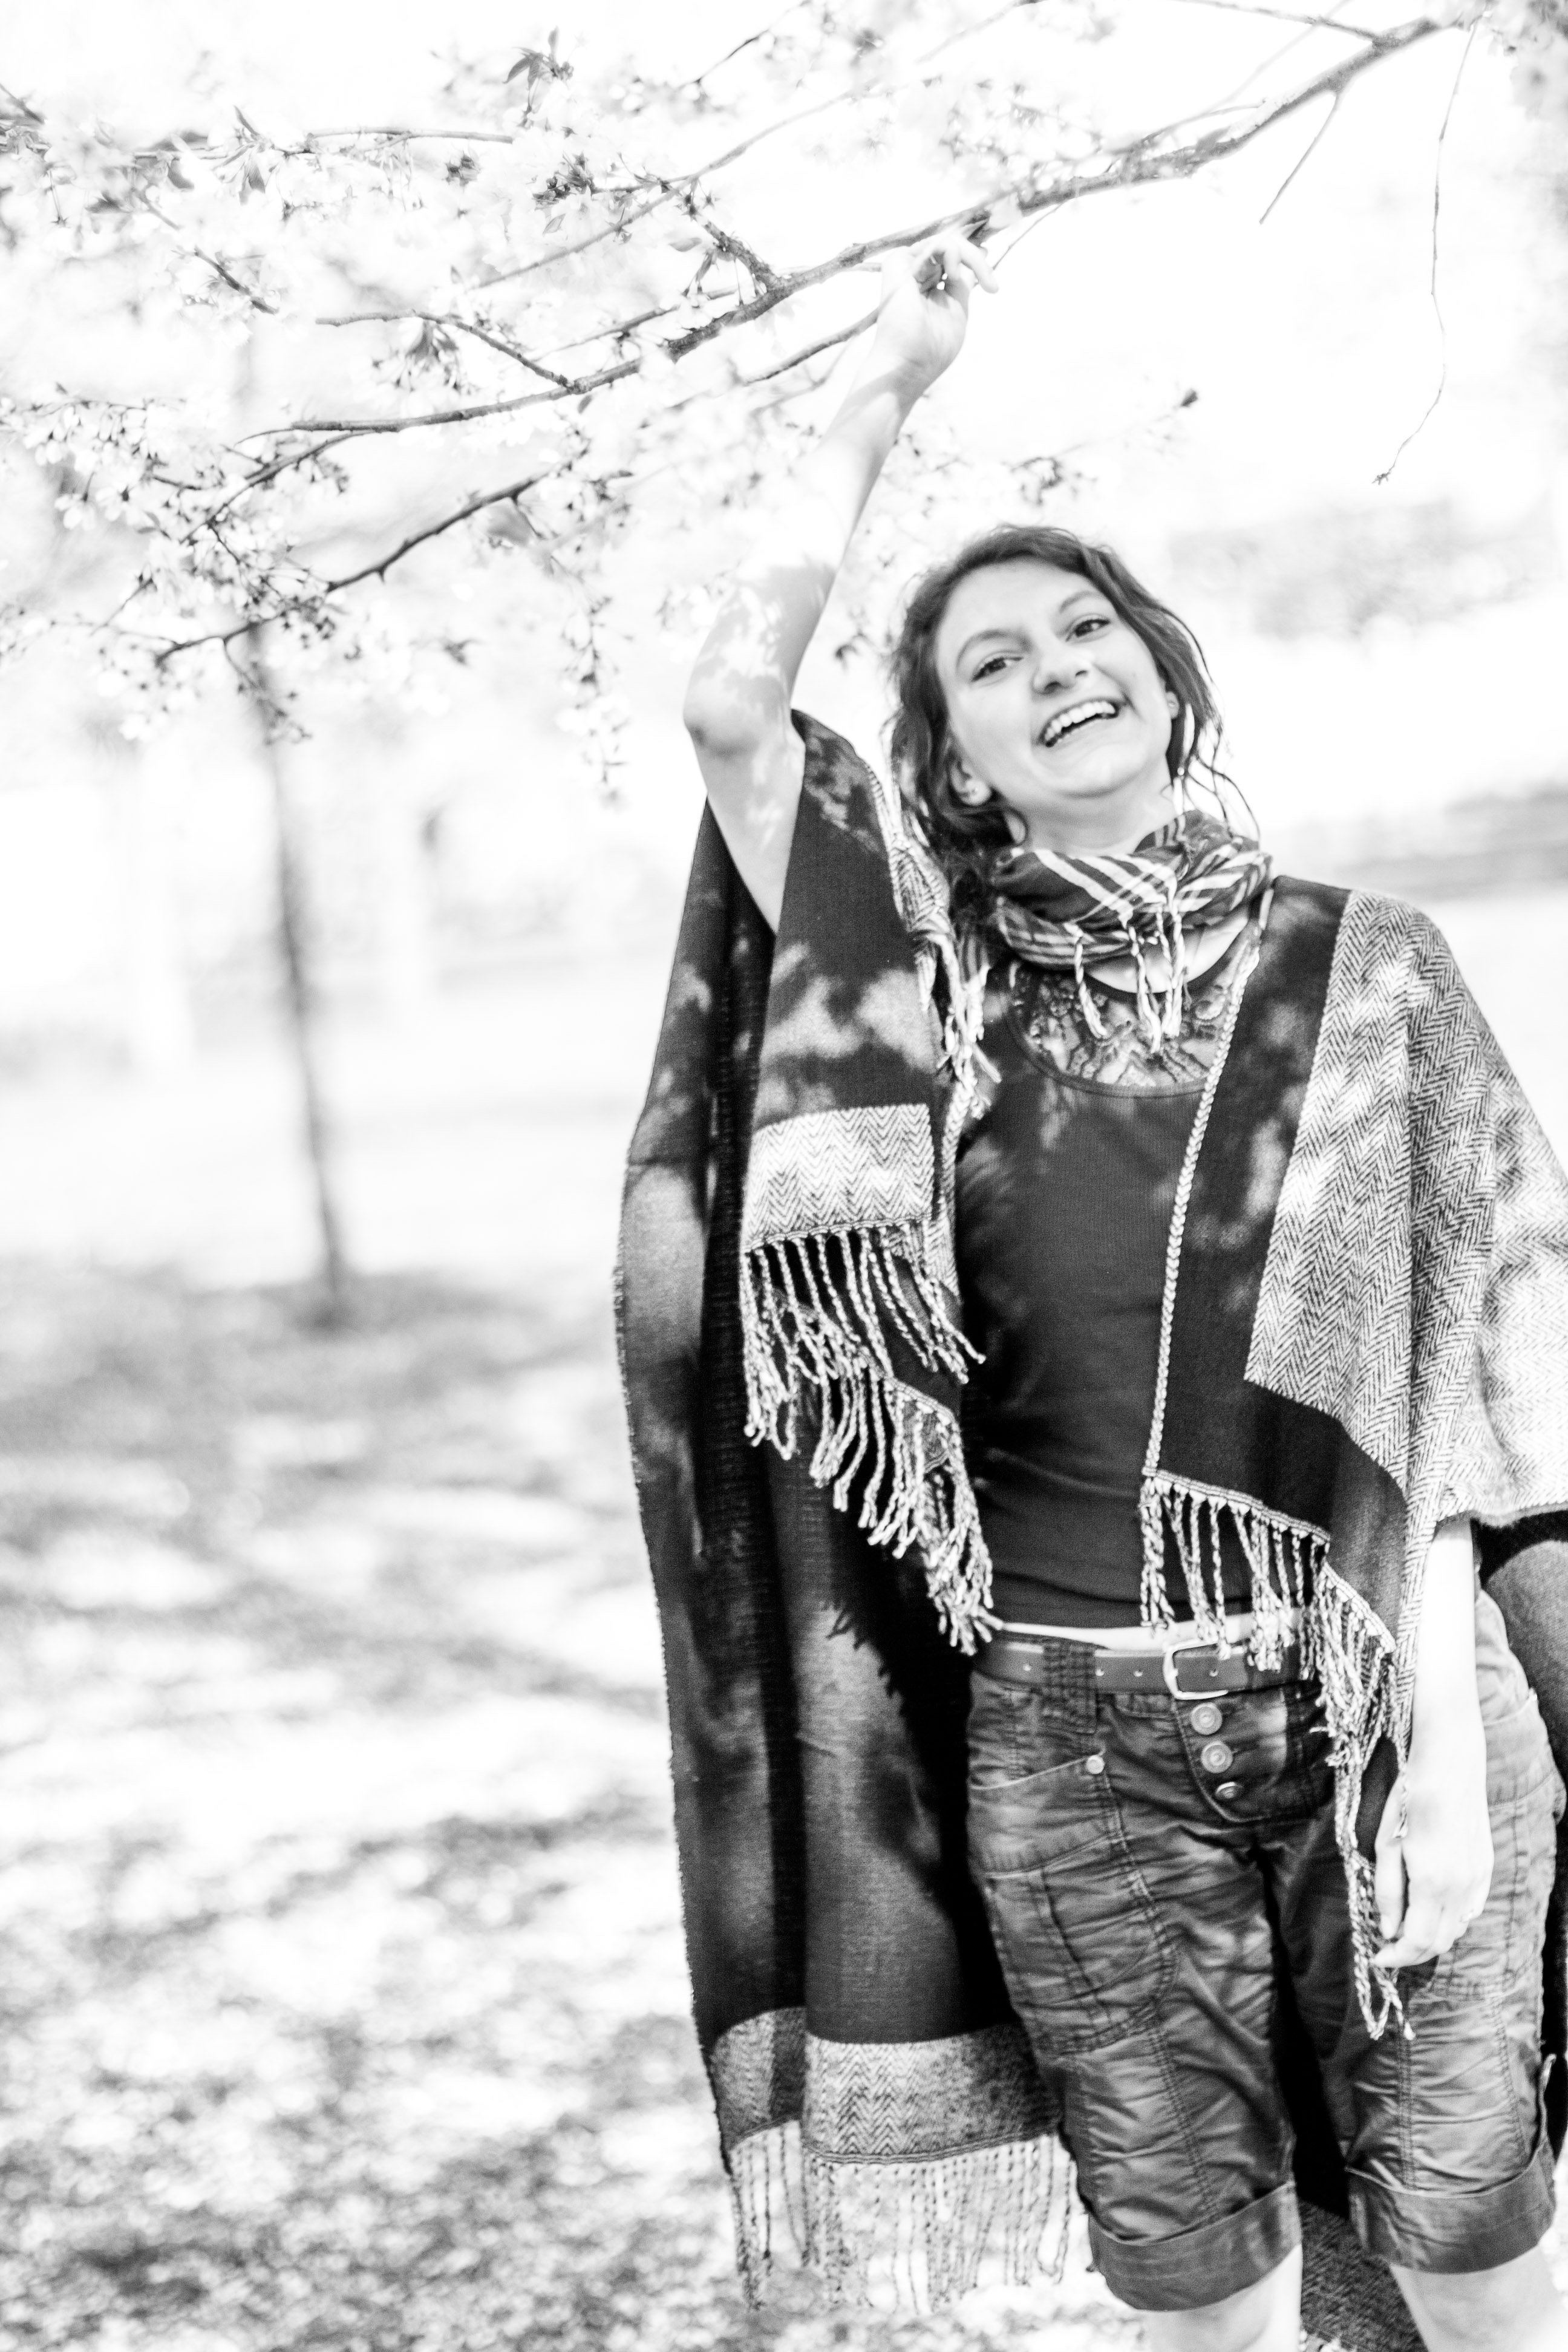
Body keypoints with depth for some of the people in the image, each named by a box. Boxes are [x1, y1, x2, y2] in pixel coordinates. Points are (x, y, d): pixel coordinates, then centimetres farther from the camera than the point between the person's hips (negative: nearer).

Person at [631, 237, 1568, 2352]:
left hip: (1372, 1687, 0)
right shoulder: (938, 986, 2)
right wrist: (887, 387, -5)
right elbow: (733, 704, -10)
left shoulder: (1362, 971, 0)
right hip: (1080, 1736, 1)